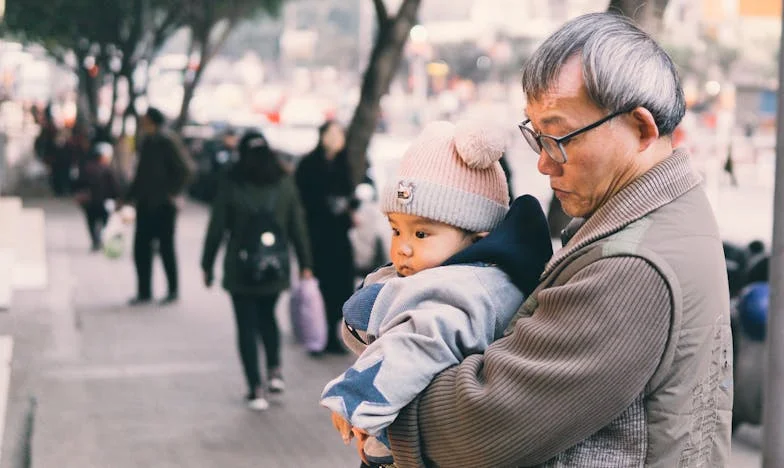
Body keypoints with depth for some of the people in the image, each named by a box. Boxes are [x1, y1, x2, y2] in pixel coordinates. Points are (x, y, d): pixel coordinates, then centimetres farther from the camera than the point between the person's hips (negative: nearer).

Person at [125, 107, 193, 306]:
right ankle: (144, 291, 14)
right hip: (145, 203, 8)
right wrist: (130, 197, 16)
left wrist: (173, 192, -14)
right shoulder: (147, 142, 11)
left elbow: (184, 168, -15)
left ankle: (173, 290, 13)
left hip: (163, 204, -7)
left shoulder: (167, 141, -12)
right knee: (141, 247, 6)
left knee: (166, 246, 1)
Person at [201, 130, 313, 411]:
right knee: (267, 317, 25)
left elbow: (216, 229, -6)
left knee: (247, 326, 4)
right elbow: (297, 227, 2)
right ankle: (275, 370, 12)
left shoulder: (231, 186, -8)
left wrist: (207, 265, 3)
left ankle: (256, 390, 1)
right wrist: (305, 263, 10)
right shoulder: (284, 184, -1)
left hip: (240, 270, -3)